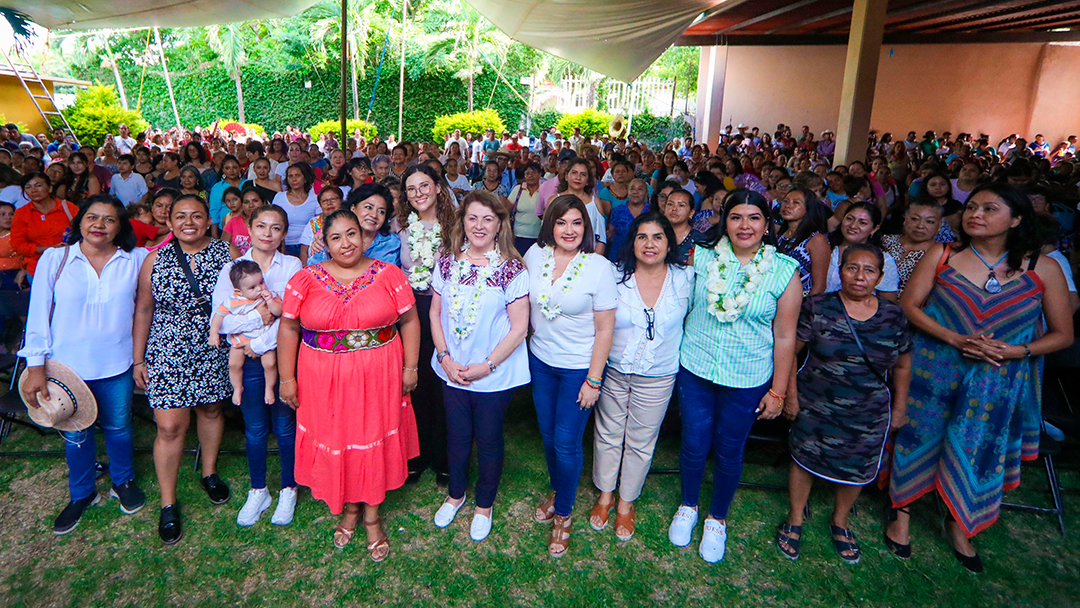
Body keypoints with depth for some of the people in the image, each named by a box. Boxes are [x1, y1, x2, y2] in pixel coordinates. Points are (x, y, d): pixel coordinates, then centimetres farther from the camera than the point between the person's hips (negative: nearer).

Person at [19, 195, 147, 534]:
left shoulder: (135, 261, -3)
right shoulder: (55, 259, -4)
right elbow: (39, 315, -3)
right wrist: (36, 367, -7)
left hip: (117, 366, 0)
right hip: (67, 366, 0)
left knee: (118, 427, 14)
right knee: (75, 433, 14)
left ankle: (123, 482, 38)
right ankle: (81, 494, 35)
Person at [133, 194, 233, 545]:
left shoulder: (227, 253, -3)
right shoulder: (155, 260, -2)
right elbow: (143, 310, 4)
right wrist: (138, 359, 4)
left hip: (215, 352, 1)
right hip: (168, 353, -1)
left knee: (211, 410, 16)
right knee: (170, 427, -3)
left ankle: (209, 473, 39)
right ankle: (168, 504, 12)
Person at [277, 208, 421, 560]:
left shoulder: (389, 275, -2)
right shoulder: (306, 280, -1)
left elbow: (409, 321, 1)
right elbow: (288, 328, 2)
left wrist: (410, 367, -2)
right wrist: (287, 378, 0)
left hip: (378, 378, 0)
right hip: (324, 380, 1)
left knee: (374, 441, 8)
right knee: (334, 442, 10)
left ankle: (372, 515, 28)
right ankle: (349, 508, 34)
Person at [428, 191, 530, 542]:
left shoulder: (511, 269, -12)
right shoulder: (448, 262, 0)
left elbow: (519, 327, -12)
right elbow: (435, 313, 4)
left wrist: (486, 366, -16)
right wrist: (445, 358, -8)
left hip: (495, 375, -3)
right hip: (452, 371, 3)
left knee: (488, 440, 12)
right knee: (457, 436, 17)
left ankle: (484, 506, 35)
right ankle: (455, 494, 43)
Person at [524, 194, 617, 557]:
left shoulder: (599, 267, -16)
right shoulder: (536, 255, -4)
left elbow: (605, 329, -13)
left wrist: (594, 380, -13)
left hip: (579, 367, -4)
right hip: (540, 361, 4)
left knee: (566, 442, 2)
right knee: (547, 435, 17)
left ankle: (563, 514, 25)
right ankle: (557, 492, 44)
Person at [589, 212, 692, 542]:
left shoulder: (685, 279, -7)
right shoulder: (615, 276, -8)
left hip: (657, 377, 0)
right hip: (613, 370, 0)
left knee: (640, 442, 12)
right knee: (608, 435, 14)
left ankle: (626, 503, 34)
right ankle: (605, 495, 37)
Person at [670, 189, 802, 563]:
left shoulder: (785, 271, -8)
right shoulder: (701, 257, -6)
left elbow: (785, 336, -4)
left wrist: (778, 391, -2)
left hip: (747, 380, -1)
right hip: (694, 369, 1)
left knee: (729, 452, 13)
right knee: (693, 445, 12)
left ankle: (717, 519, 38)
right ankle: (688, 507, 40)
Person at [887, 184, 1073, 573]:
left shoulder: (1042, 269, -5)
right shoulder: (942, 255, -4)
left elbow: (1063, 334, 1)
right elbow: (909, 306, -5)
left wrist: (1017, 351, -17)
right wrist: (954, 339, -18)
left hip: (996, 380, 1)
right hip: (934, 368, 0)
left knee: (978, 448, 9)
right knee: (919, 434, 8)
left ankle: (959, 524, 34)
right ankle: (902, 512, 29)